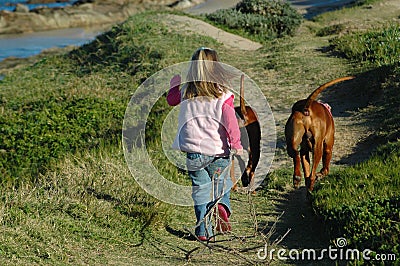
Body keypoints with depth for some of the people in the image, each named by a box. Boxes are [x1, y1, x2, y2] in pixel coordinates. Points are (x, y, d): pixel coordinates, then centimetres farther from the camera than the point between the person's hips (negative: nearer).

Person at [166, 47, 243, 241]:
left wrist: (174, 84, 39)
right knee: (221, 183, 18)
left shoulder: (186, 92, 1)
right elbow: (230, 119, -19)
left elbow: (171, 99, 22)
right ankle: (222, 205, -13)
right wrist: (236, 143, -16)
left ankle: (203, 230, 6)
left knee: (200, 189, 10)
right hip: (218, 151, -2)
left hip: (193, 150, 2)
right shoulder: (222, 94, -9)